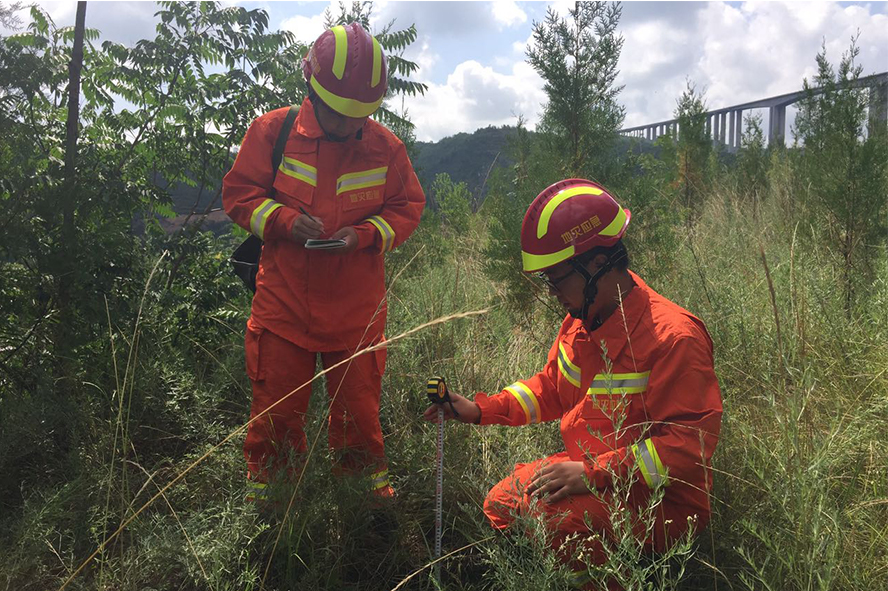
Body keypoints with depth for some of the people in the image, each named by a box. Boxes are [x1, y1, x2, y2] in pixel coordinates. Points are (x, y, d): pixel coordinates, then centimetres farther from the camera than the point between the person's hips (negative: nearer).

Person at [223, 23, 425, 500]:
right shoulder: (272, 131, -4)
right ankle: (264, 488, 30)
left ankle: (371, 484, 32)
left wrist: (366, 234, -12)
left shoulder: (385, 146, -2)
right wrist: (285, 220, -16)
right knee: (276, 404, 9)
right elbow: (238, 193, 2)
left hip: (357, 311, 1)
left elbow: (408, 206, 7)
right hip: (284, 303, 0)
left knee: (358, 405, 11)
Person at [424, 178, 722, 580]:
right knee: (500, 503, 6)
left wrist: (592, 473, -32)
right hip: (588, 469, 9)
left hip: (660, 499, -8)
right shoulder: (580, 321, 3)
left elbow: (691, 443, -27)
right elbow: (550, 387, 17)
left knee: (550, 515, -29)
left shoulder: (673, 337, -25)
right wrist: (479, 410, 6)